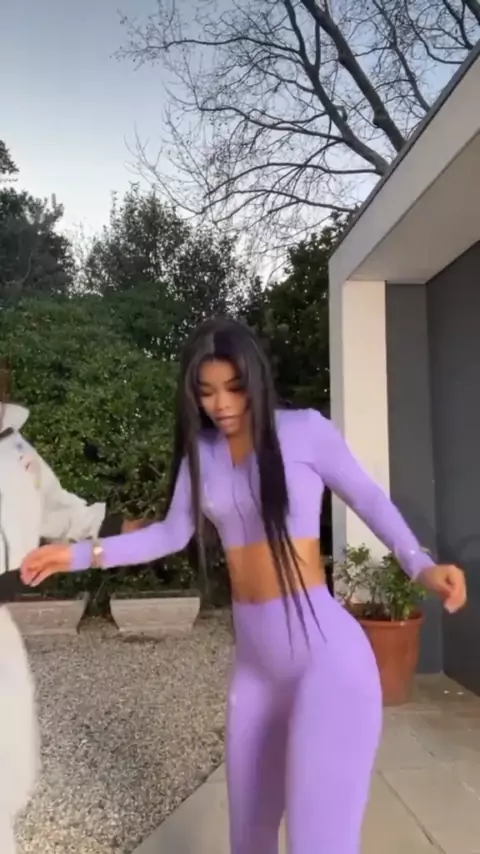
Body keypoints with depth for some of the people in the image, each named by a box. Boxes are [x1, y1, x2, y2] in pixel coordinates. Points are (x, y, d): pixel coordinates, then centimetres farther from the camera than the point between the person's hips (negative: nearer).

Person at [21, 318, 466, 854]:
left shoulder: (304, 430, -7)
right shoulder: (200, 453, 7)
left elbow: (368, 499, -1)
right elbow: (174, 533, 12)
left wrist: (420, 566, -15)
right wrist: (82, 554, 7)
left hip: (325, 651, -6)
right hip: (253, 658, 6)